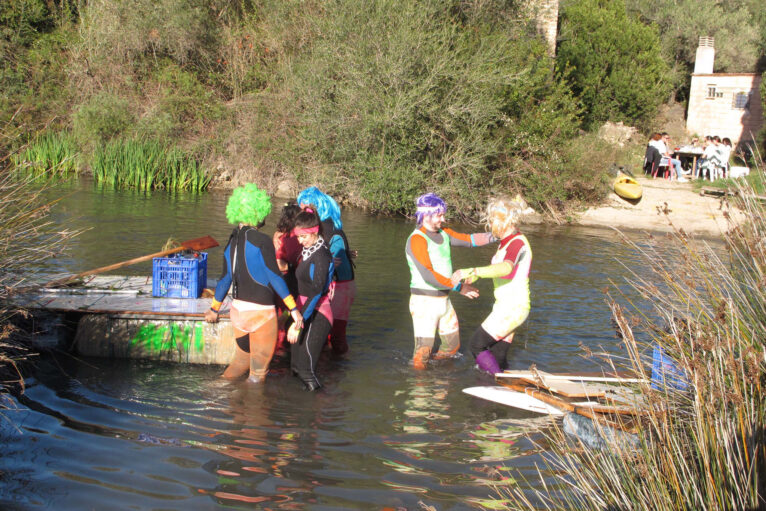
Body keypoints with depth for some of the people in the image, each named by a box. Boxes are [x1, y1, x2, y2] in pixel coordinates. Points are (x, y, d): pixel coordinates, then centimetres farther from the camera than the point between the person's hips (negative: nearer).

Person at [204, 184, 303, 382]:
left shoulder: (232, 241, 6)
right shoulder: (262, 241, -14)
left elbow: (225, 279, 12)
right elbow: (274, 277, -15)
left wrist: (214, 309, 25)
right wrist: (293, 309, -10)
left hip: (238, 308, 7)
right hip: (260, 311, -7)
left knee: (242, 359, 23)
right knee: (259, 368, 7)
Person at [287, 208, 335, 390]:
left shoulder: (321, 256, -17)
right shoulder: (307, 250, 10)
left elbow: (316, 293, -23)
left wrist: (298, 323, -27)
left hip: (316, 315, -9)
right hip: (304, 310, 9)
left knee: (305, 369, -12)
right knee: (296, 366, 12)